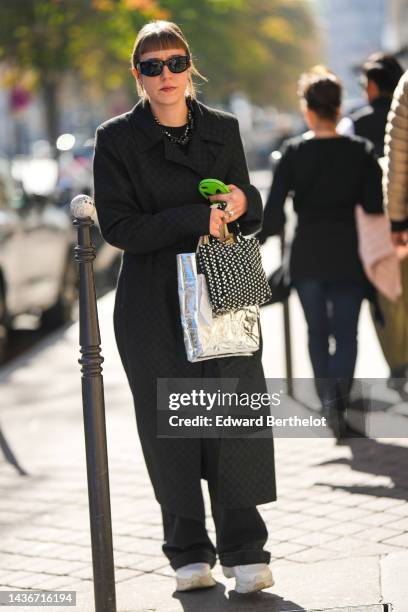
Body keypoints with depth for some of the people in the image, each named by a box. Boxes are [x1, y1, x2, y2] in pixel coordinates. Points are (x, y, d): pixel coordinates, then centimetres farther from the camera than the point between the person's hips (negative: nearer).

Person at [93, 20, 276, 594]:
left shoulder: (223, 130, 8)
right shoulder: (117, 139, -1)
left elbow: (251, 217, 15)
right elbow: (118, 226, -9)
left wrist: (243, 203, -9)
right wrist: (197, 217, -15)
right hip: (152, 304, -2)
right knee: (168, 425, 2)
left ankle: (245, 551, 1)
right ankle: (189, 553, 14)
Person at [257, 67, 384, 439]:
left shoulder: (293, 152, -4)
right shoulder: (361, 151, -2)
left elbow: (274, 212, -8)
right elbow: (375, 208, -4)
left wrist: (260, 240, 7)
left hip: (307, 255, 0)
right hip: (349, 255, 0)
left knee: (318, 334, 15)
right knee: (346, 333, 4)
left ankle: (328, 400, 11)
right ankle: (339, 399, -17)